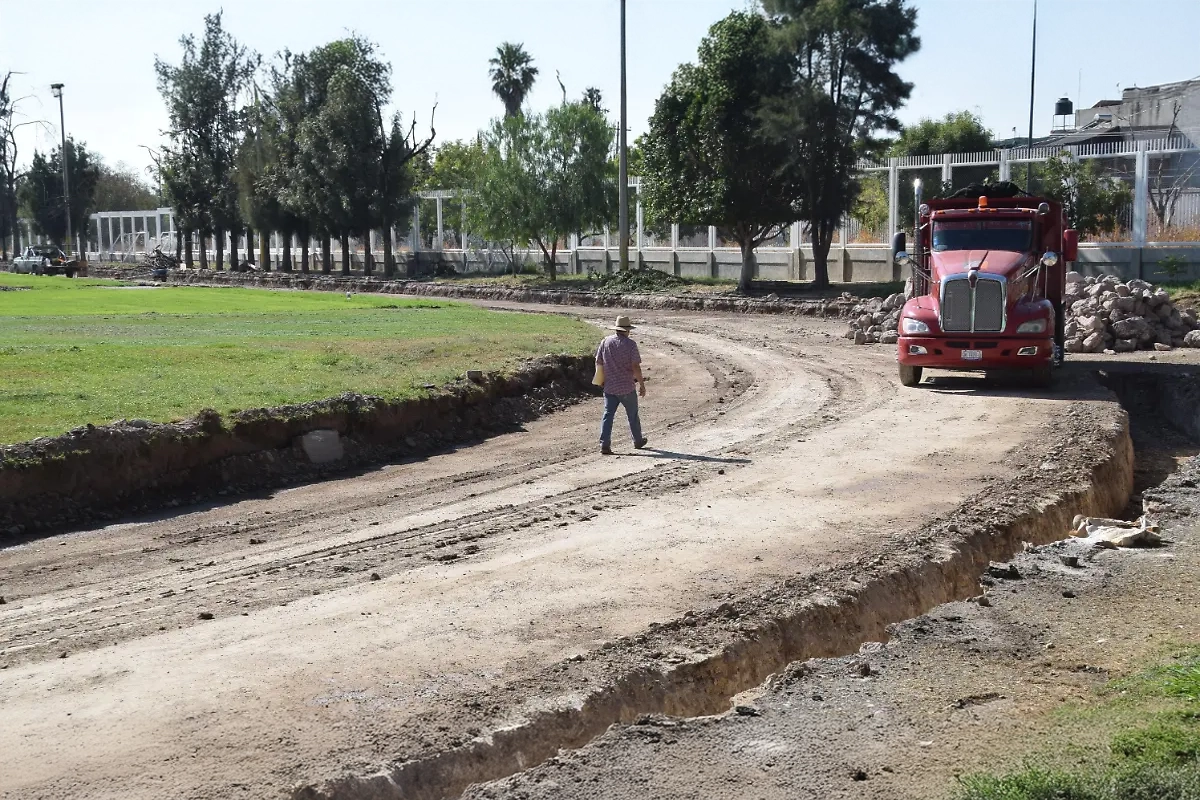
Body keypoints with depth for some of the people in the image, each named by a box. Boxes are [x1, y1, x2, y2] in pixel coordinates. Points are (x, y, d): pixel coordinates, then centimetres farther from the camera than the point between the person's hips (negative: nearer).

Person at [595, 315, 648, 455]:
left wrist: (603, 378, 19)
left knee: (608, 415, 3)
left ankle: (604, 444, -8)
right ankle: (638, 441, 31)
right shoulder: (630, 344, -12)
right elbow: (636, 367, -15)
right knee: (633, 415, 15)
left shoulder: (605, 341, 0)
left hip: (609, 387, 3)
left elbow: (598, 362, 5)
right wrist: (642, 384, -5)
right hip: (627, 388, -3)